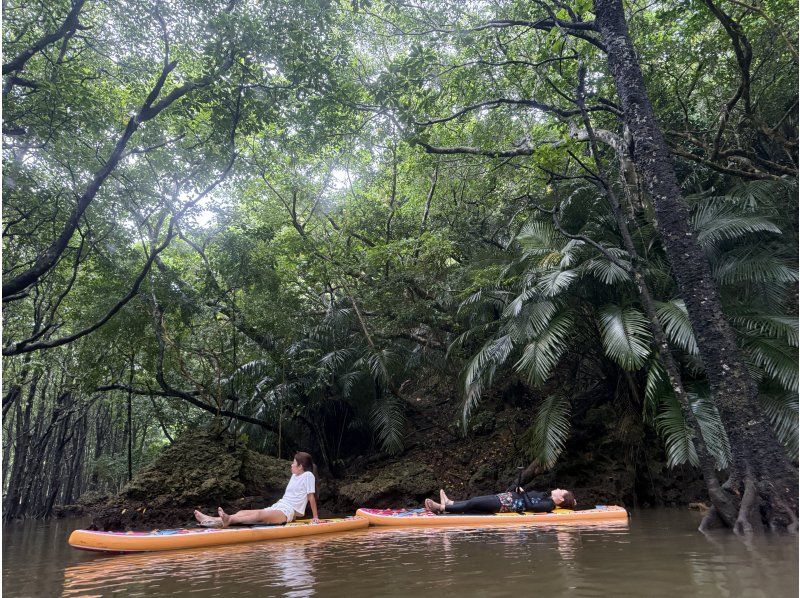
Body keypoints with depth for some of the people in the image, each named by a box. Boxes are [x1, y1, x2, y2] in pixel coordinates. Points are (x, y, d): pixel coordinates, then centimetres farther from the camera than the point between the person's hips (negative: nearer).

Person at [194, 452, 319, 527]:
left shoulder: (308, 476, -6)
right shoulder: (294, 476, 21)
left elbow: (311, 497, -8)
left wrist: (315, 517, -8)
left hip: (288, 512, -9)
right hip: (277, 507, 9)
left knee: (260, 515, -34)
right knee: (243, 513, -8)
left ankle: (229, 520, -55)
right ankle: (210, 520, -20)